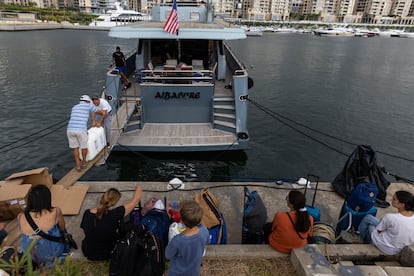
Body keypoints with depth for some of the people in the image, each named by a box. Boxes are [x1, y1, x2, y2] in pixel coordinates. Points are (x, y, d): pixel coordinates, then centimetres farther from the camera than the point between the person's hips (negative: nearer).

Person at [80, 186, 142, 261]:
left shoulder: (87, 213, -19)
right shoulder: (113, 215, -34)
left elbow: (84, 229, 0)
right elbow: (135, 200, -24)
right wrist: (138, 189, -4)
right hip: (107, 254, -4)